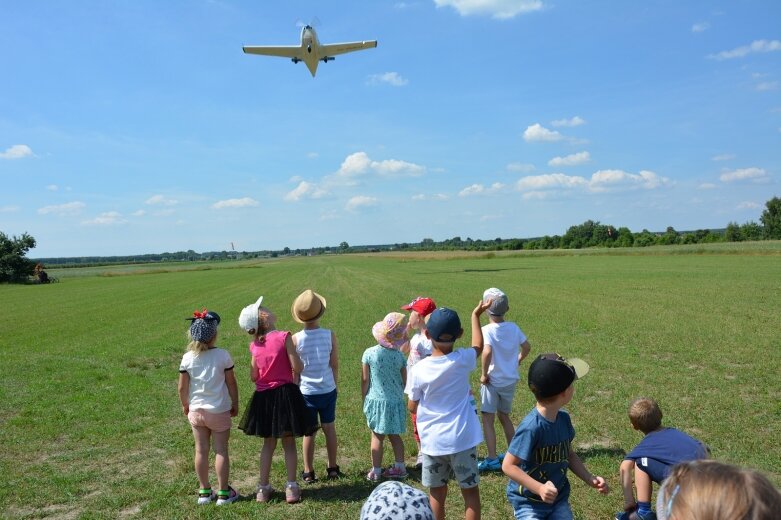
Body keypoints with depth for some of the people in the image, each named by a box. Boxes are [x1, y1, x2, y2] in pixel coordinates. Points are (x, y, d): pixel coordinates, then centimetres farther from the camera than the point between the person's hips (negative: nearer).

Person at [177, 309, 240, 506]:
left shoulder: (188, 358, -8)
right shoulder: (223, 355, -14)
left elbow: (182, 387, -2)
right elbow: (231, 383, -7)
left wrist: (185, 405, 15)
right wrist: (235, 403, 7)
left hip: (196, 410, 3)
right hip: (219, 410, -2)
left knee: (201, 451, 12)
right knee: (221, 451, 7)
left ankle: (204, 492, 23)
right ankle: (223, 493, 14)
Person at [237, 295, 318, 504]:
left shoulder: (254, 345, -1)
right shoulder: (284, 337, -14)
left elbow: (254, 376, 4)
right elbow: (297, 368, -14)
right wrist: (294, 352, 5)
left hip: (264, 397, 4)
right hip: (285, 394, -3)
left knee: (268, 443, 16)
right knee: (289, 443, 8)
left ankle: (263, 488, 20)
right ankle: (291, 487, 11)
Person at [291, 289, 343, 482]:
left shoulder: (296, 339, -14)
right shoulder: (330, 335, -11)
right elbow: (335, 365, -4)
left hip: (306, 392, -1)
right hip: (328, 390, 1)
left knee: (309, 431, 10)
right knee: (329, 427, 15)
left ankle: (308, 472, 19)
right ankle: (332, 468, 27)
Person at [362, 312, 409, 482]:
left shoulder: (369, 353, -12)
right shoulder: (399, 355, -8)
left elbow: (365, 380, -6)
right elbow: (404, 381, 0)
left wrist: (364, 399, 7)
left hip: (376, 400, -2)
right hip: (395, 401, 2)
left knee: (377, 436, 7)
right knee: (394, 435, 16)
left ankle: (376, 471, 11)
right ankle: (400, 467, 22)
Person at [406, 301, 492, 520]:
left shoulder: (418, 370, -13)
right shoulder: (462, 360, -12)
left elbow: (412, 407, -2)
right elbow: (478, 346, 11)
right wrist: (475, 315, 21)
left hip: (432, 442, 0)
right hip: (462, 439, 0)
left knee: (437, 493, 15)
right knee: (470, 491, 12)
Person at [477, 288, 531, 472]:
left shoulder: (487, 330, -17)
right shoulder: (513, 327, -1)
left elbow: (487, 352, -32)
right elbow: (527, 347, 8)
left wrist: (483, 374, -19)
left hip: (492, 381, -6)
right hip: (511, 380, 6)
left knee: (488, 419, 2)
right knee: (504, 417, 22)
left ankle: (492, 459, 0)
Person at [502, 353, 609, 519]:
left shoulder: (563, 419, -5)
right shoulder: (531, 427, -29)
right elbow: (508, 465, -25)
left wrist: (590, 479, 1)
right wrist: (539, 488, -32)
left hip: (559, 499, 7)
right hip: (529, 502, -6)